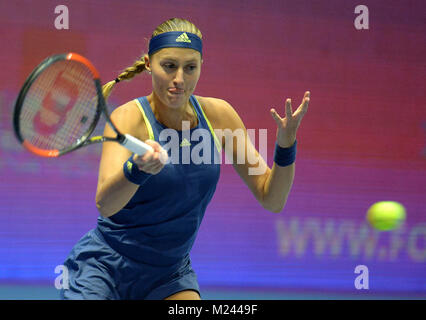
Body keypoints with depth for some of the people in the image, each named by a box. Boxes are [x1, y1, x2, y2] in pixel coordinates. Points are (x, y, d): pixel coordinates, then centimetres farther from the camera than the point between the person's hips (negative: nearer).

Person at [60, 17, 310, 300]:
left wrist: (285, 144, -20)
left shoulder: (218, 114, -5)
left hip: (169, 274, 4)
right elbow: (104, 204, -35)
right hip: (102, 269, -4)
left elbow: (271, 200, -3)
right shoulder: (129, 118, -18)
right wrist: (137, 168, -55)